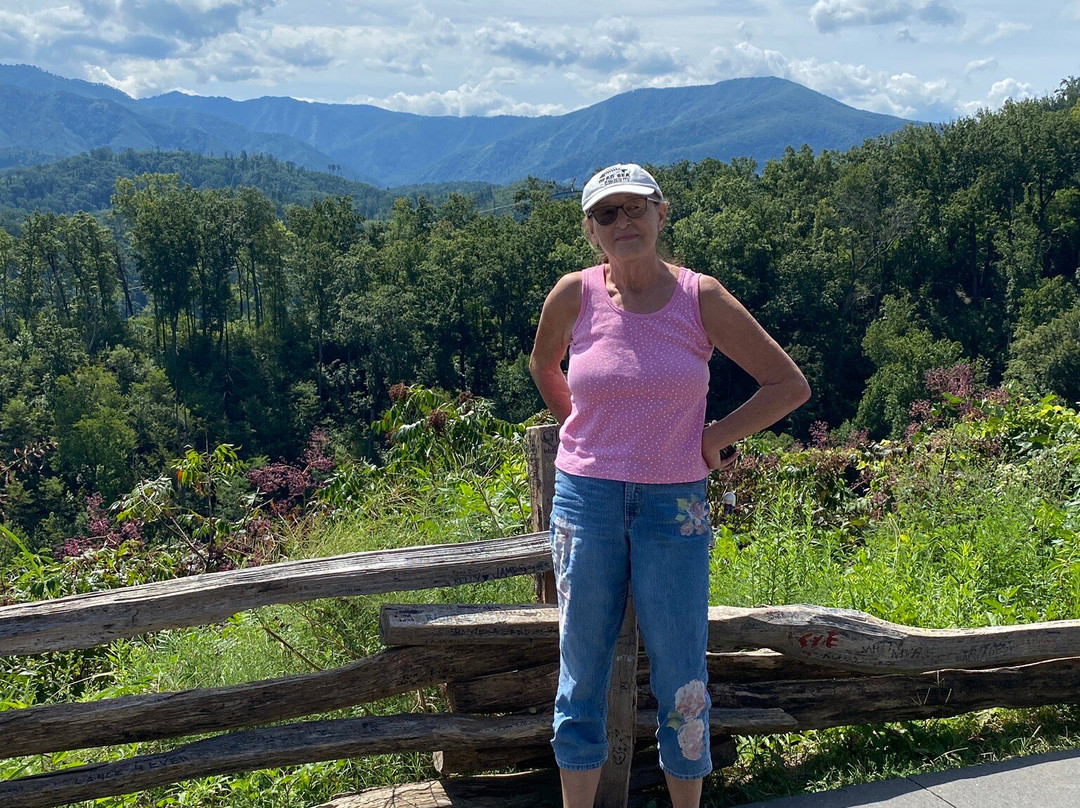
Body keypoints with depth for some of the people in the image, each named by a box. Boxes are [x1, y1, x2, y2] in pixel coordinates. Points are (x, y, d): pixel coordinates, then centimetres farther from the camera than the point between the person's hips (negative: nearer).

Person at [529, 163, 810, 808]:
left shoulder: (701, 298, -6)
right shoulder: (575, 295, -3)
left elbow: (790, 385, 0)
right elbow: (543, 364, 19)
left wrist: (715, 438, 0)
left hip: (674, 506, -1)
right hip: (586, 498, 1)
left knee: (680, 676, 6)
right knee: (583, 669, 10)